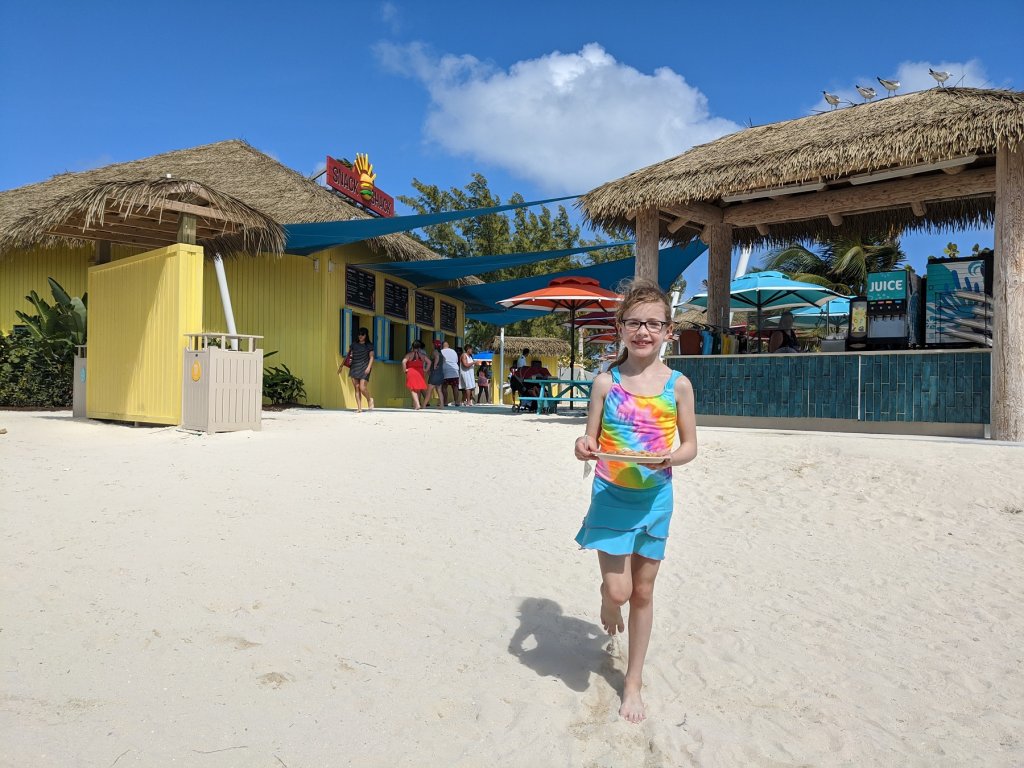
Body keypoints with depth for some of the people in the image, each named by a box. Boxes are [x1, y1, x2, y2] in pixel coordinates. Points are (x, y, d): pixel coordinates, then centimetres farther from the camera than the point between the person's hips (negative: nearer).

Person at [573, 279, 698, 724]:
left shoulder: (678, 384, -3)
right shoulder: (606, 382, -5)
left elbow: (690, 444, 2)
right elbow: (591, 440, 0)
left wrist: (673, 457, -19)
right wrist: (583, 448, -23)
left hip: (655, 497, 1)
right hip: (611, 496, -1)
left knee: (643, 591, 12)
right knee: (617, 591, -9)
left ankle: (633, 682, 31)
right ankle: (608, 606, 32)